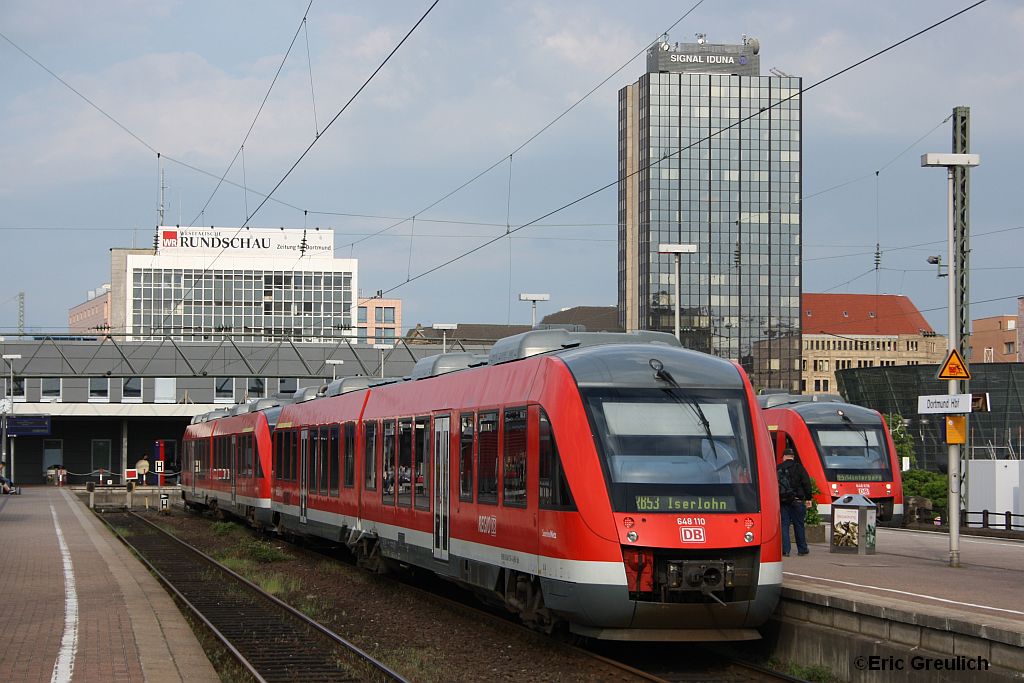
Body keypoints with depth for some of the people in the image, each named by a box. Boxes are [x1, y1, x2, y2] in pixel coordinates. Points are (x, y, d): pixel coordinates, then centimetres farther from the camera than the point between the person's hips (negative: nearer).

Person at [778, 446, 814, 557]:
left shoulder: (778, 469, 5)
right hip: (797, 501, -2)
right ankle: (802, 549, 16)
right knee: (798, 525, 8)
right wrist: (809, 498, -1)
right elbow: (806, 484, -7)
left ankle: (785, 550, -2)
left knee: (784, 525, 4)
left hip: (782, 501, 2)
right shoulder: (798, 468, -4)